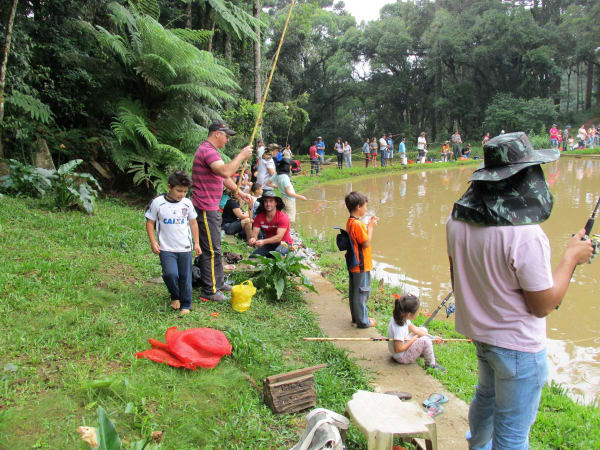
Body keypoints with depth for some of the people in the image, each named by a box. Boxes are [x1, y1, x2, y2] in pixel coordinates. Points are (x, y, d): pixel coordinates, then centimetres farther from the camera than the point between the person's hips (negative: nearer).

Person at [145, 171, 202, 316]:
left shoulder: (187, 203, 2)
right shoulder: (158, 202, -6)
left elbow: (193, 223, 11)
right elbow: (150, 222, 1)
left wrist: (196, 243, 10)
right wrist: (153, 242, -6)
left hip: (185, 248, 2)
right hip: (166, 249, -2)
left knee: (185, 277, 5)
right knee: (170, 274, -16)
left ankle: (186, 305, 21)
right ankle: (175, 296, 13)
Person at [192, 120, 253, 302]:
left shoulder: (211, 151, 17)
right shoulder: (207, 151, -19)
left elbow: (224, 176, 24)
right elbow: (225, 172, -34)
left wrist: (239, 192, 17)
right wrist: (241, 155, -23)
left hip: (211, 208, 11)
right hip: (205, 208, -11)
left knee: (214, 248, 20)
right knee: (211, 250, -4)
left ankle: (218, 282, 33)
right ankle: (210, 291, 5)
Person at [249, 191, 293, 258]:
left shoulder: (283, 217, -19)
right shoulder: (259, 216, -4)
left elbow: (279, 237, -28)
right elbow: (255, 233, -10)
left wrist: (263, 241, -43)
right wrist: (253, 238, -36)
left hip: (283, 243, -5)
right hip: (269, 243, 5)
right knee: (252, 257, -15)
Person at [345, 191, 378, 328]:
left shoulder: (350, 222, 6)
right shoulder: (357, 224, -24)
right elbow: (366, 243, -19)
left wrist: (369, 225, 6)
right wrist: (371, 227, -12)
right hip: (361, 266, -10)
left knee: (354, 291, 19)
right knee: (362, 292, 2)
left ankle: (356, 317, 33)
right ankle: (363, 321, 14)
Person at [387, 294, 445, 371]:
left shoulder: (402, 317, -9)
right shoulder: (399, 328, -36)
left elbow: (414, 329, 3)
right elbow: (398, 349, -31)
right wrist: (413, 339, -20)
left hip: (404, 345, 10)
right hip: (401, 357, -9)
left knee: (423, 330, 12)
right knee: (425, 341, -23)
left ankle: (422, 353, 25)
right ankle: (431, 364, -1)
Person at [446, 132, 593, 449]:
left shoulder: (458, 218, -8)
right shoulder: (525, 235, -30)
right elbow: (543, 305, -19)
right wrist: (571, 257, -8)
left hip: (477, 330, 8)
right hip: (517, 345, -8)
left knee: (486, 396, 32)